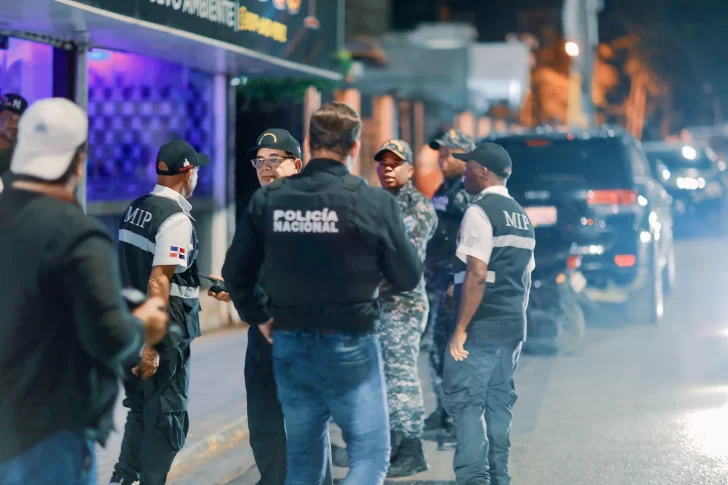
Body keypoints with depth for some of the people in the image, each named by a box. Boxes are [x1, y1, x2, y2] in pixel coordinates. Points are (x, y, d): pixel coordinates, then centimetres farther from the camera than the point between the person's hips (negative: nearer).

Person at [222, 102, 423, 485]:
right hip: (350, 346, -5)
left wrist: (258, 317, 19)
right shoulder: (374, 202, -12)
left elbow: (235, 271, 5)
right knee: (370, 454, 2)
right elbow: (408, 278, -4)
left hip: (289, 345, 5)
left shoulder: (267, 199, 0)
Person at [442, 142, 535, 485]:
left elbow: (477, 274, -19)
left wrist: (461, 327, -17)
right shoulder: (521, 217, 16)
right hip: (513, 324, 8)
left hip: (482, 325, -8)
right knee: (498, 402, 11)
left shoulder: (480, 211, -11)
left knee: (464, 400, -7)